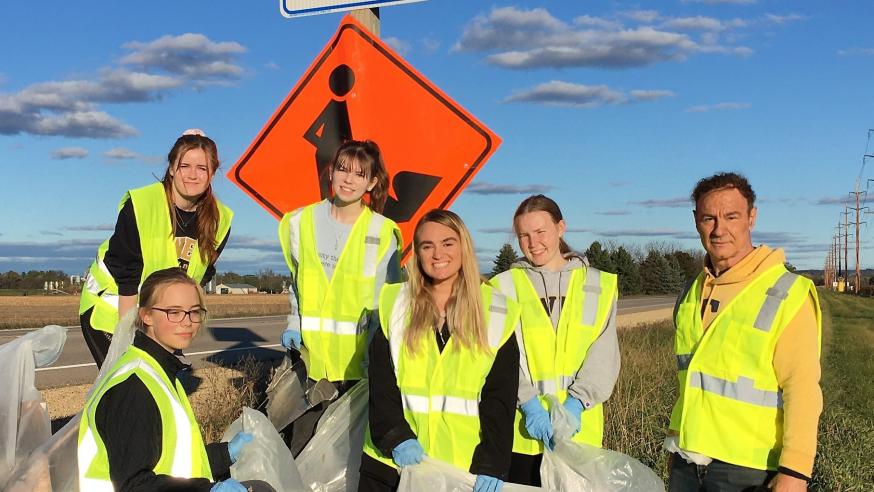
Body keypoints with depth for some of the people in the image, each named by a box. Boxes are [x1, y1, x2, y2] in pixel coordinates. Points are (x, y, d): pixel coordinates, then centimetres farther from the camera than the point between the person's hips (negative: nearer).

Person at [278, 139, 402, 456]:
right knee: (300, 446, 5)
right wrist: (294, 324, 7)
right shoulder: (301, 222, 7)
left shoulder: (382, 233, -4)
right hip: (311, 356, 3)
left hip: (358, 360, -3)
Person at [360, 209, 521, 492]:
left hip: (466, 467, -1)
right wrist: (396, 437, -13)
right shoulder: (395, 305, 6)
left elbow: (500, 397, -2)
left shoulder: (496, 313, 2)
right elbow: (380, 382, 1)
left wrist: (491, 463, -12)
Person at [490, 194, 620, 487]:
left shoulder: (599, 285, 9)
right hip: (522, 431, 0)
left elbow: (604, 355, 0)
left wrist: (576, 402, -13)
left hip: (580, 428, 1)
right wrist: (529, 403, -16)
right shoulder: (504, 287, 6)